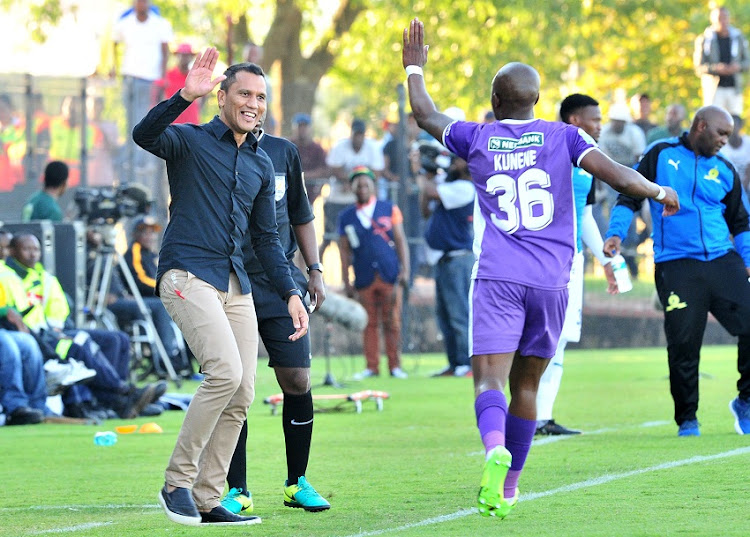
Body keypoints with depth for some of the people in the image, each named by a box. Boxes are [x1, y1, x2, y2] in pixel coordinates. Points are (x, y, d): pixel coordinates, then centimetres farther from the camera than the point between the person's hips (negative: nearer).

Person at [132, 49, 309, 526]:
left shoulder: (261, 164, 20)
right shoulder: (190, 141, 1)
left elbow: (266, 237, 24)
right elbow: (144, 135, -22)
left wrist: (292, 294, 14)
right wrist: (185, 96, -37)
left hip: (237, 284, 7)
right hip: (187, 275, -7)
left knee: (241, 395, -1)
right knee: (226, 371, -23)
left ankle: (207, 500, 6)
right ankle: (177, 482, -13)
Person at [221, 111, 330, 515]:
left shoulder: (283, 152, 11)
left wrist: (314, 270, 12)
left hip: (281, 284, 3)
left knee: (297, 380, -2)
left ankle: (297, 483, 12)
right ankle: (237, 490, 3)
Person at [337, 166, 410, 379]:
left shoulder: (389, 209, 8)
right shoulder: (346, 217, 10)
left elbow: (401, 240, 7)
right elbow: (344, 251, 10)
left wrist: (405, 270, -3)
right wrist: (346, 282, 6)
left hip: (390, 275, -1)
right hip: (364, 279, 1)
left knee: (392, 322, -2)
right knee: (369, 324, 1)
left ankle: (395, 365, 2)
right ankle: (371, 367, 5)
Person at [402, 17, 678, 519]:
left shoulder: (477, 138, 8)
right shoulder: (562, 137, 6)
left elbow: (426, 116, 26)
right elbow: (618, 176, -4)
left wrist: (415, 69, 42)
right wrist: (659, 191, 14)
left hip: (496, 279, -1)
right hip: (551, 283, 2)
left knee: (490, 380, -11)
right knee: (525, 384, 15)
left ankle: (496, 450, -41)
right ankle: (509, 487, 22)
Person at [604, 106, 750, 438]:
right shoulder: (662, 155, 6)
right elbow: (630, 196, 9)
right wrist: (616, 233, -4)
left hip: (722, 261, 3)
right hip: (676, 268, -3)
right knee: (683, 344, -7)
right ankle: (687, 419, 8)